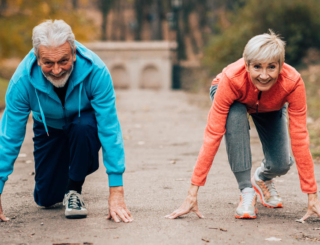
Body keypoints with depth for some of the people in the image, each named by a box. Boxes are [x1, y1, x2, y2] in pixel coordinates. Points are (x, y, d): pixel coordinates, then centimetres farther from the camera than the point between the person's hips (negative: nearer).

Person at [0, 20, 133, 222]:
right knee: (46, 198, -2)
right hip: (49, 128, 2)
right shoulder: (22, 79, -31)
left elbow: (110, 130, -33)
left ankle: (75, 188, -10)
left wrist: (116, 192, -36)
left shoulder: (95, 71, -35)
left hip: (85, 122, -2)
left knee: (83, 128, -37)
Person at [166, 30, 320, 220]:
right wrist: (192, 195, -44)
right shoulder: (232, 79, -42)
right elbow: (213, 135, -42)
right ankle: (247, 191, -25)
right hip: (236, 101, -1)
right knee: (236, 116, -37)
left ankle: (263, 178, 21)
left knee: (281, 165, -17)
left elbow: (300, 139, -36)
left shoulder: (293, 83, -39)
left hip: (270, 109, 2)